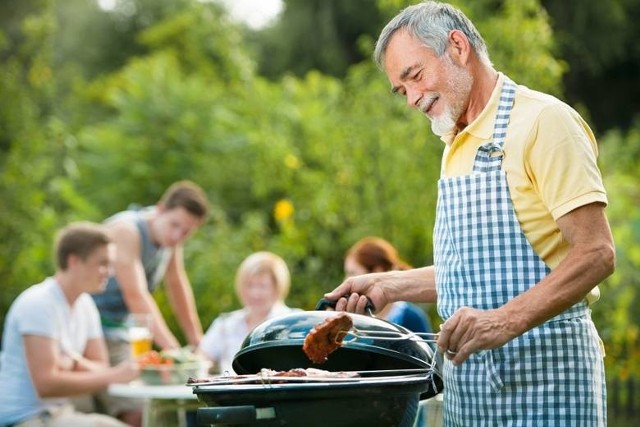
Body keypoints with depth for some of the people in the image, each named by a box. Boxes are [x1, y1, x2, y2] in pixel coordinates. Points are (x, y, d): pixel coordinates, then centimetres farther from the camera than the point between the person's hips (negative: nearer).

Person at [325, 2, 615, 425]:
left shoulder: (543, 121, -10)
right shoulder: (456, 147, 17)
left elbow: (595, 254, -17)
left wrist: (505, 321, -27)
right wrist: (390, 286, 12)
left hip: (542, 377, -8)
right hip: (468, 380, 8)